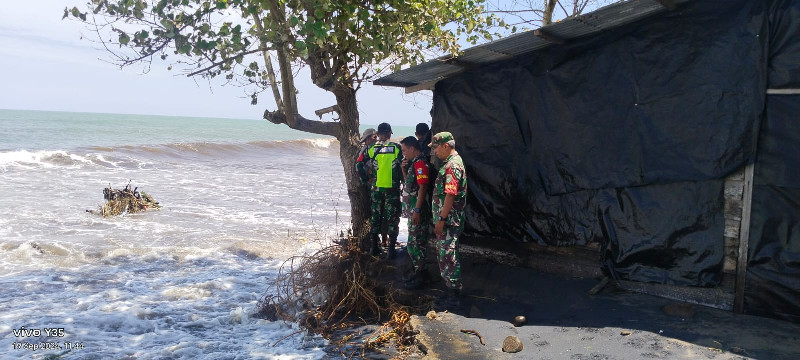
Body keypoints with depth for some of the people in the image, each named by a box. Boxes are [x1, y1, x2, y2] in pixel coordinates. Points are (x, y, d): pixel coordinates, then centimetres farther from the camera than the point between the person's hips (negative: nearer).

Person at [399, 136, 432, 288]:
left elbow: (423, 187, -23)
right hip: (412, 209, 10)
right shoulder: (414, 162, 15)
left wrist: (417, 211, -25)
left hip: (418, 211, -10)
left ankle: (420, 274, 5)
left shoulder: (420, 163, -17)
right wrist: (404, 169, 9)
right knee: (414, 242, 16)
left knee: (415, 243, -4)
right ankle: (418, 270, 26)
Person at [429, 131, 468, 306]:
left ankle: (453, 294, 0)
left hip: (448, 219, -11)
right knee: (444, 252, 17)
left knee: (448, 254, -6)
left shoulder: (452, 165, -18)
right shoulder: (450, 162, 16)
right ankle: (452, 286, 26)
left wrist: (441, 219, -22)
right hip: (446, 218, 11)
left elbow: (451, 195, -24)